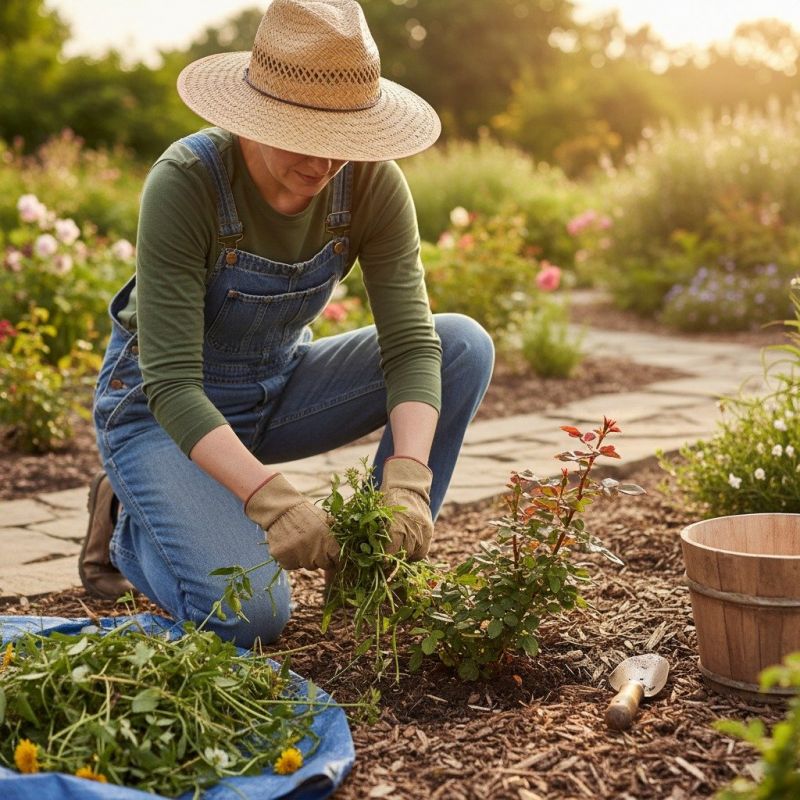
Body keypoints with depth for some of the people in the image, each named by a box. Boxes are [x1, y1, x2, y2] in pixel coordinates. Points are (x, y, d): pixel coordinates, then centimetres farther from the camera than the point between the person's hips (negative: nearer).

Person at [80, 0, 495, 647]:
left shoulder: (374, 184, -17)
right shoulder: (186, 181, -29)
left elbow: (411, 344, -21)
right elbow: (170, 382, -32)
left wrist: (406, 477, -38)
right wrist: (269, 496, -46)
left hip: (278, 391, 5)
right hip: (160, 408, -4)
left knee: (465, 345, -17)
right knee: (251, 617, -25)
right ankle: (129, 525, 7)